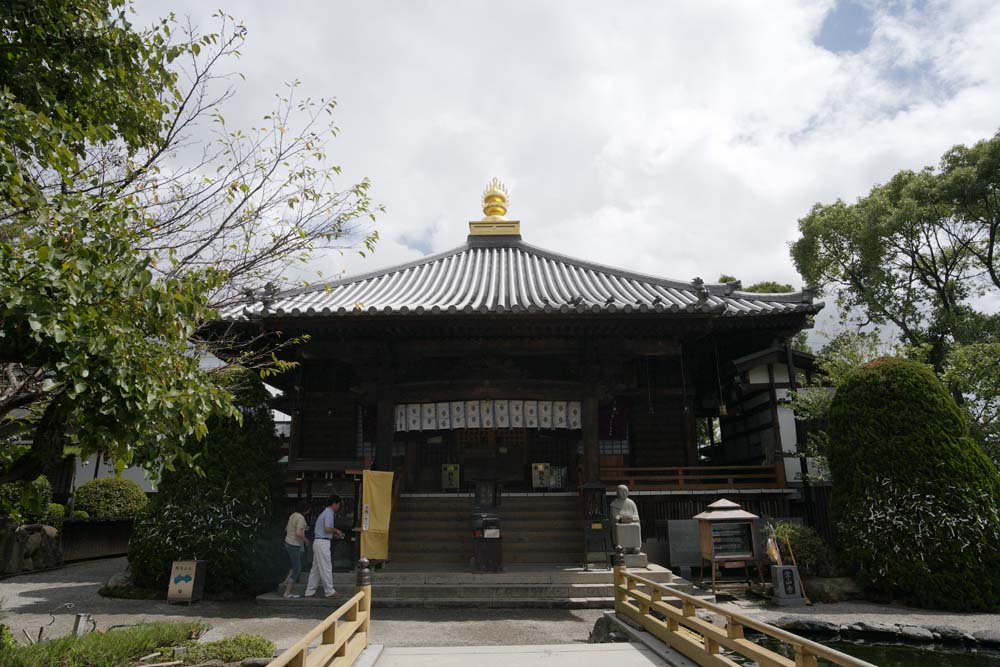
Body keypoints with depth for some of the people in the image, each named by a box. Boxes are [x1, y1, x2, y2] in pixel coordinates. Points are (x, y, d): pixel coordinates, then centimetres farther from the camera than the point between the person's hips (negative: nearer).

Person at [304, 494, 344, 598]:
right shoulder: (329, 513, -12)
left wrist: (335, 535, 18)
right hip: (323, 543, -10)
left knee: (316, 568, 12)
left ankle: (310, 591, 15)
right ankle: (329, 591, 1)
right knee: (326, 567, -4)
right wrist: (336, 530, -5)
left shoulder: (325, 513, 19)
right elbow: (327, 529, -23)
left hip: (318, 542, 10)